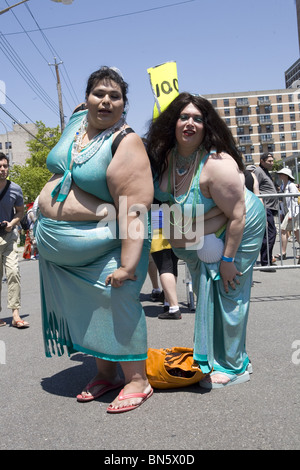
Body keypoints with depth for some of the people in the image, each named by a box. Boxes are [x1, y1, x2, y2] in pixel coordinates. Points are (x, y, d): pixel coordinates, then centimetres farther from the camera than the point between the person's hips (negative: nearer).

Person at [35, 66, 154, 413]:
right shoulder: (76, 121, 6)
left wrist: (127, 264, -29)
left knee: (117, 305, -5)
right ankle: (105, 373, 31)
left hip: (104, 250, -7)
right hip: (60, 253, 8)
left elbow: (135, 209, -25)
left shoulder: (126, 143, -17)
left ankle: (137, 380, 12)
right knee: (83, 310, 14)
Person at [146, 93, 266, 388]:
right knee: (204, 295, 17)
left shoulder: (216, 164, -29)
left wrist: (228, 258, -24)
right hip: (194, 244, 8)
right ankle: (208, 358, 34)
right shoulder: (166, 155, -7)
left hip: (235, 234, -8)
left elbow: (237, 215, -27)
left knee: (226, 296, -1)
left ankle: (233, 367, 16)